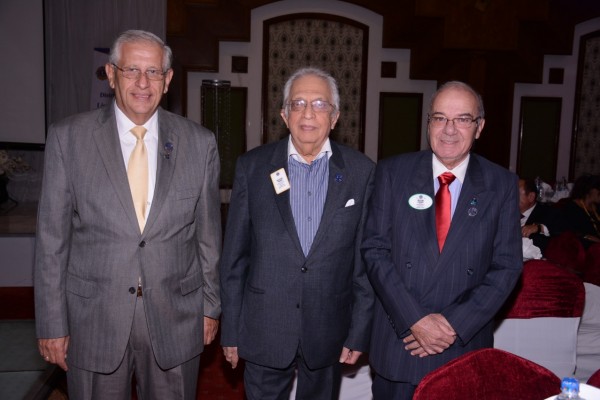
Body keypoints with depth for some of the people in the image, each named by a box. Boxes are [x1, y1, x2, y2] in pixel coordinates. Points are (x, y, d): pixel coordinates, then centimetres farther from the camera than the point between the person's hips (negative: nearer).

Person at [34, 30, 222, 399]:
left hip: (176, 320, 1)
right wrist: (52, 323, -2)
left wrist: (211, 307, 6)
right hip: (93, 320, 0)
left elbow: (208, 232, 3)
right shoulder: (68, 138, -5)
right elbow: (52, 237, -2)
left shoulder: (200, 143, -2)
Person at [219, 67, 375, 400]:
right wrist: (230, 330, 0)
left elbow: (367, 258, -2)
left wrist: (359, 333, -1)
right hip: (264, 331, 0)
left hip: (329, 332, 1)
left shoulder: (361, 172, -5)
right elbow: (234, 255, -1)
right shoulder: (252, 166, -4)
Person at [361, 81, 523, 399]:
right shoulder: (392, 173, -4)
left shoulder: (502, 185, -1)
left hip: (465, 342, 1)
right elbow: (375, 250, -7)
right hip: (398, 340, 0)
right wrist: (415, 319, -14)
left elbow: (506, 266, -3)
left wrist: (455, 323, -12)